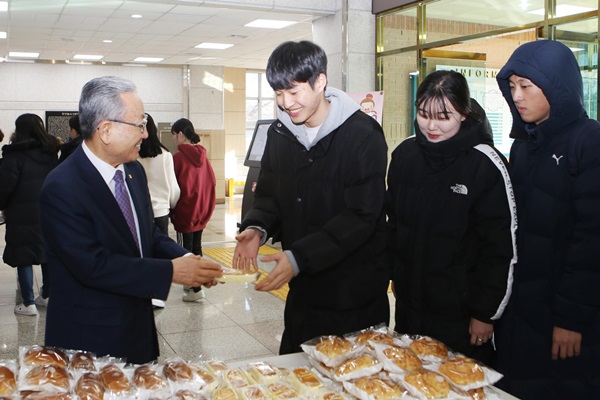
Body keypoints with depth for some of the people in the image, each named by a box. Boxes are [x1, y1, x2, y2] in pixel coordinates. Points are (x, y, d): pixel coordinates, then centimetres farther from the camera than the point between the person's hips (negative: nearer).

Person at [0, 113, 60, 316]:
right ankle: (46, 295, 26)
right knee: (47, 252, 15)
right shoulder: (50, 152, 7)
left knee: (23, 256, 1)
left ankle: (28, 303, 2)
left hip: (23, 213, -6)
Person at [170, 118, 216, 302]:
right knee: (196, 247, 17)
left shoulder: (178, 157, -15)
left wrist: (171, 209, 1)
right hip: (202, 210, 7)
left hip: (185, 211, -7)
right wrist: (207, 205, 14)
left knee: (186, 250, 2)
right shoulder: (202, 155, 4)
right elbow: (212, 181, 8)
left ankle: (195, 289, 2)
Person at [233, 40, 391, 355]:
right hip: (303, 287, 5)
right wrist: (257, 228, -14)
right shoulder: (279, 133, 3)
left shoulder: (363, 135, -17)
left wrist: (299, 257, -28)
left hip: (356, 290, -5)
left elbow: (361, 216, -21)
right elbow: (269, 195, 9)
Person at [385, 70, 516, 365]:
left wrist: (486, 313, -9)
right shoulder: (405, 153, 1)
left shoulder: (486, 165, -14)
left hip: (460, 313, -4)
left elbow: (501, 248, -11)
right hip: (409, 307, 5)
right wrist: (386, 273, 8)